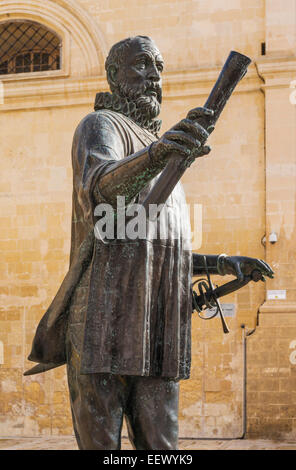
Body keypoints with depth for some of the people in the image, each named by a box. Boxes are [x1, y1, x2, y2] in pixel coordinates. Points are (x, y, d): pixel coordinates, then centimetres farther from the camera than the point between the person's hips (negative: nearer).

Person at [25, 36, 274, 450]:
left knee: (160, 447, 2)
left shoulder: (161, 160, 28)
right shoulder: (100, 126, 2)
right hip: (104, 322, -7)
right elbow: (101, 187, -24)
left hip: (154, 333, 7)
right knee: (100, 443, -6)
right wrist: (159, 152, -45)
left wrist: (224, 264, 17)